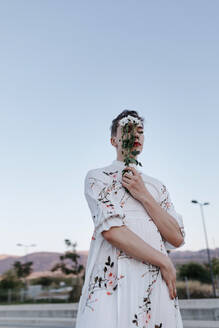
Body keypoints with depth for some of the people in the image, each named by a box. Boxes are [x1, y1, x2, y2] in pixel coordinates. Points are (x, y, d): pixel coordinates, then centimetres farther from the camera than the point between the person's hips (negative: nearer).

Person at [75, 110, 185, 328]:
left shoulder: (157, 186, 18)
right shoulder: (97, 177, 3)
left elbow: (177, 239, 7)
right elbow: (111, 231, -11)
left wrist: (143, 195, -4)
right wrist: (164, 262, -6)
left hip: (158, 285, 4)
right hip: (113, 282, -4)